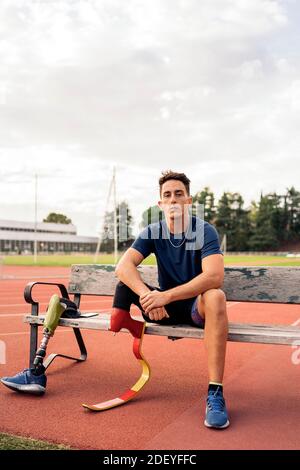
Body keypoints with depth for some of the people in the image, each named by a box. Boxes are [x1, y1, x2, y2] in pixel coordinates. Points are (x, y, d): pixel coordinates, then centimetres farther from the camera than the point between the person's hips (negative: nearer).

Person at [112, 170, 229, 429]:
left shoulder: (205, 231, -14)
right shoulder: (153, 232, -3)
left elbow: (214, 276, -31)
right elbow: (123, 266, -17)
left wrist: (166, 296, -38)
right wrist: (146, 295, -36)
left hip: (196, 306, -3)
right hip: (165, 306, 3)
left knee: (215, 297, -38)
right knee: (126, 282, -17)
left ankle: (215, 393, -36)